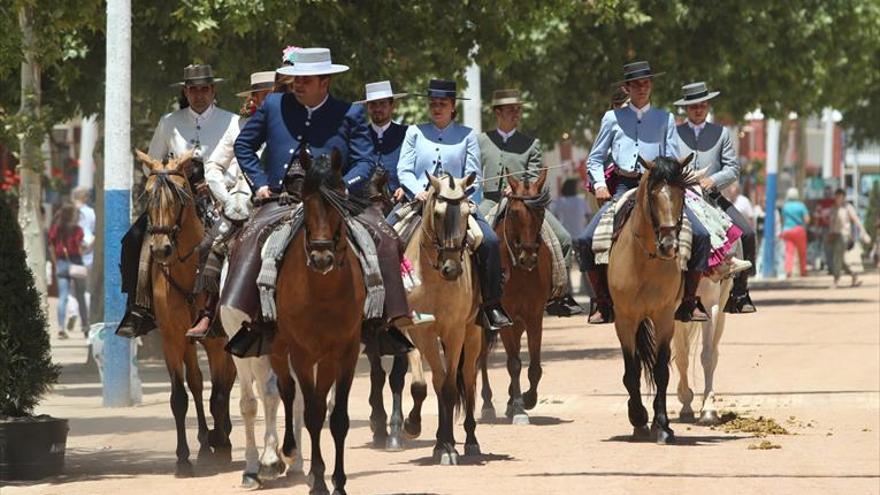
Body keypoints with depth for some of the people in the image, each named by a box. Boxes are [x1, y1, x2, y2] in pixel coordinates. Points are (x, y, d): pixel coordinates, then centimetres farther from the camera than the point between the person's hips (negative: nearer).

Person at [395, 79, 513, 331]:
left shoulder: (467, 135, 11)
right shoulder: (415, 133, 13)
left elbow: (474, 177, 6)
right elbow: (404, 171, 6)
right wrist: (418, 192, -13)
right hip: (419, 203, 1)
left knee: (490, 241, -23)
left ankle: (492, 304, -17)